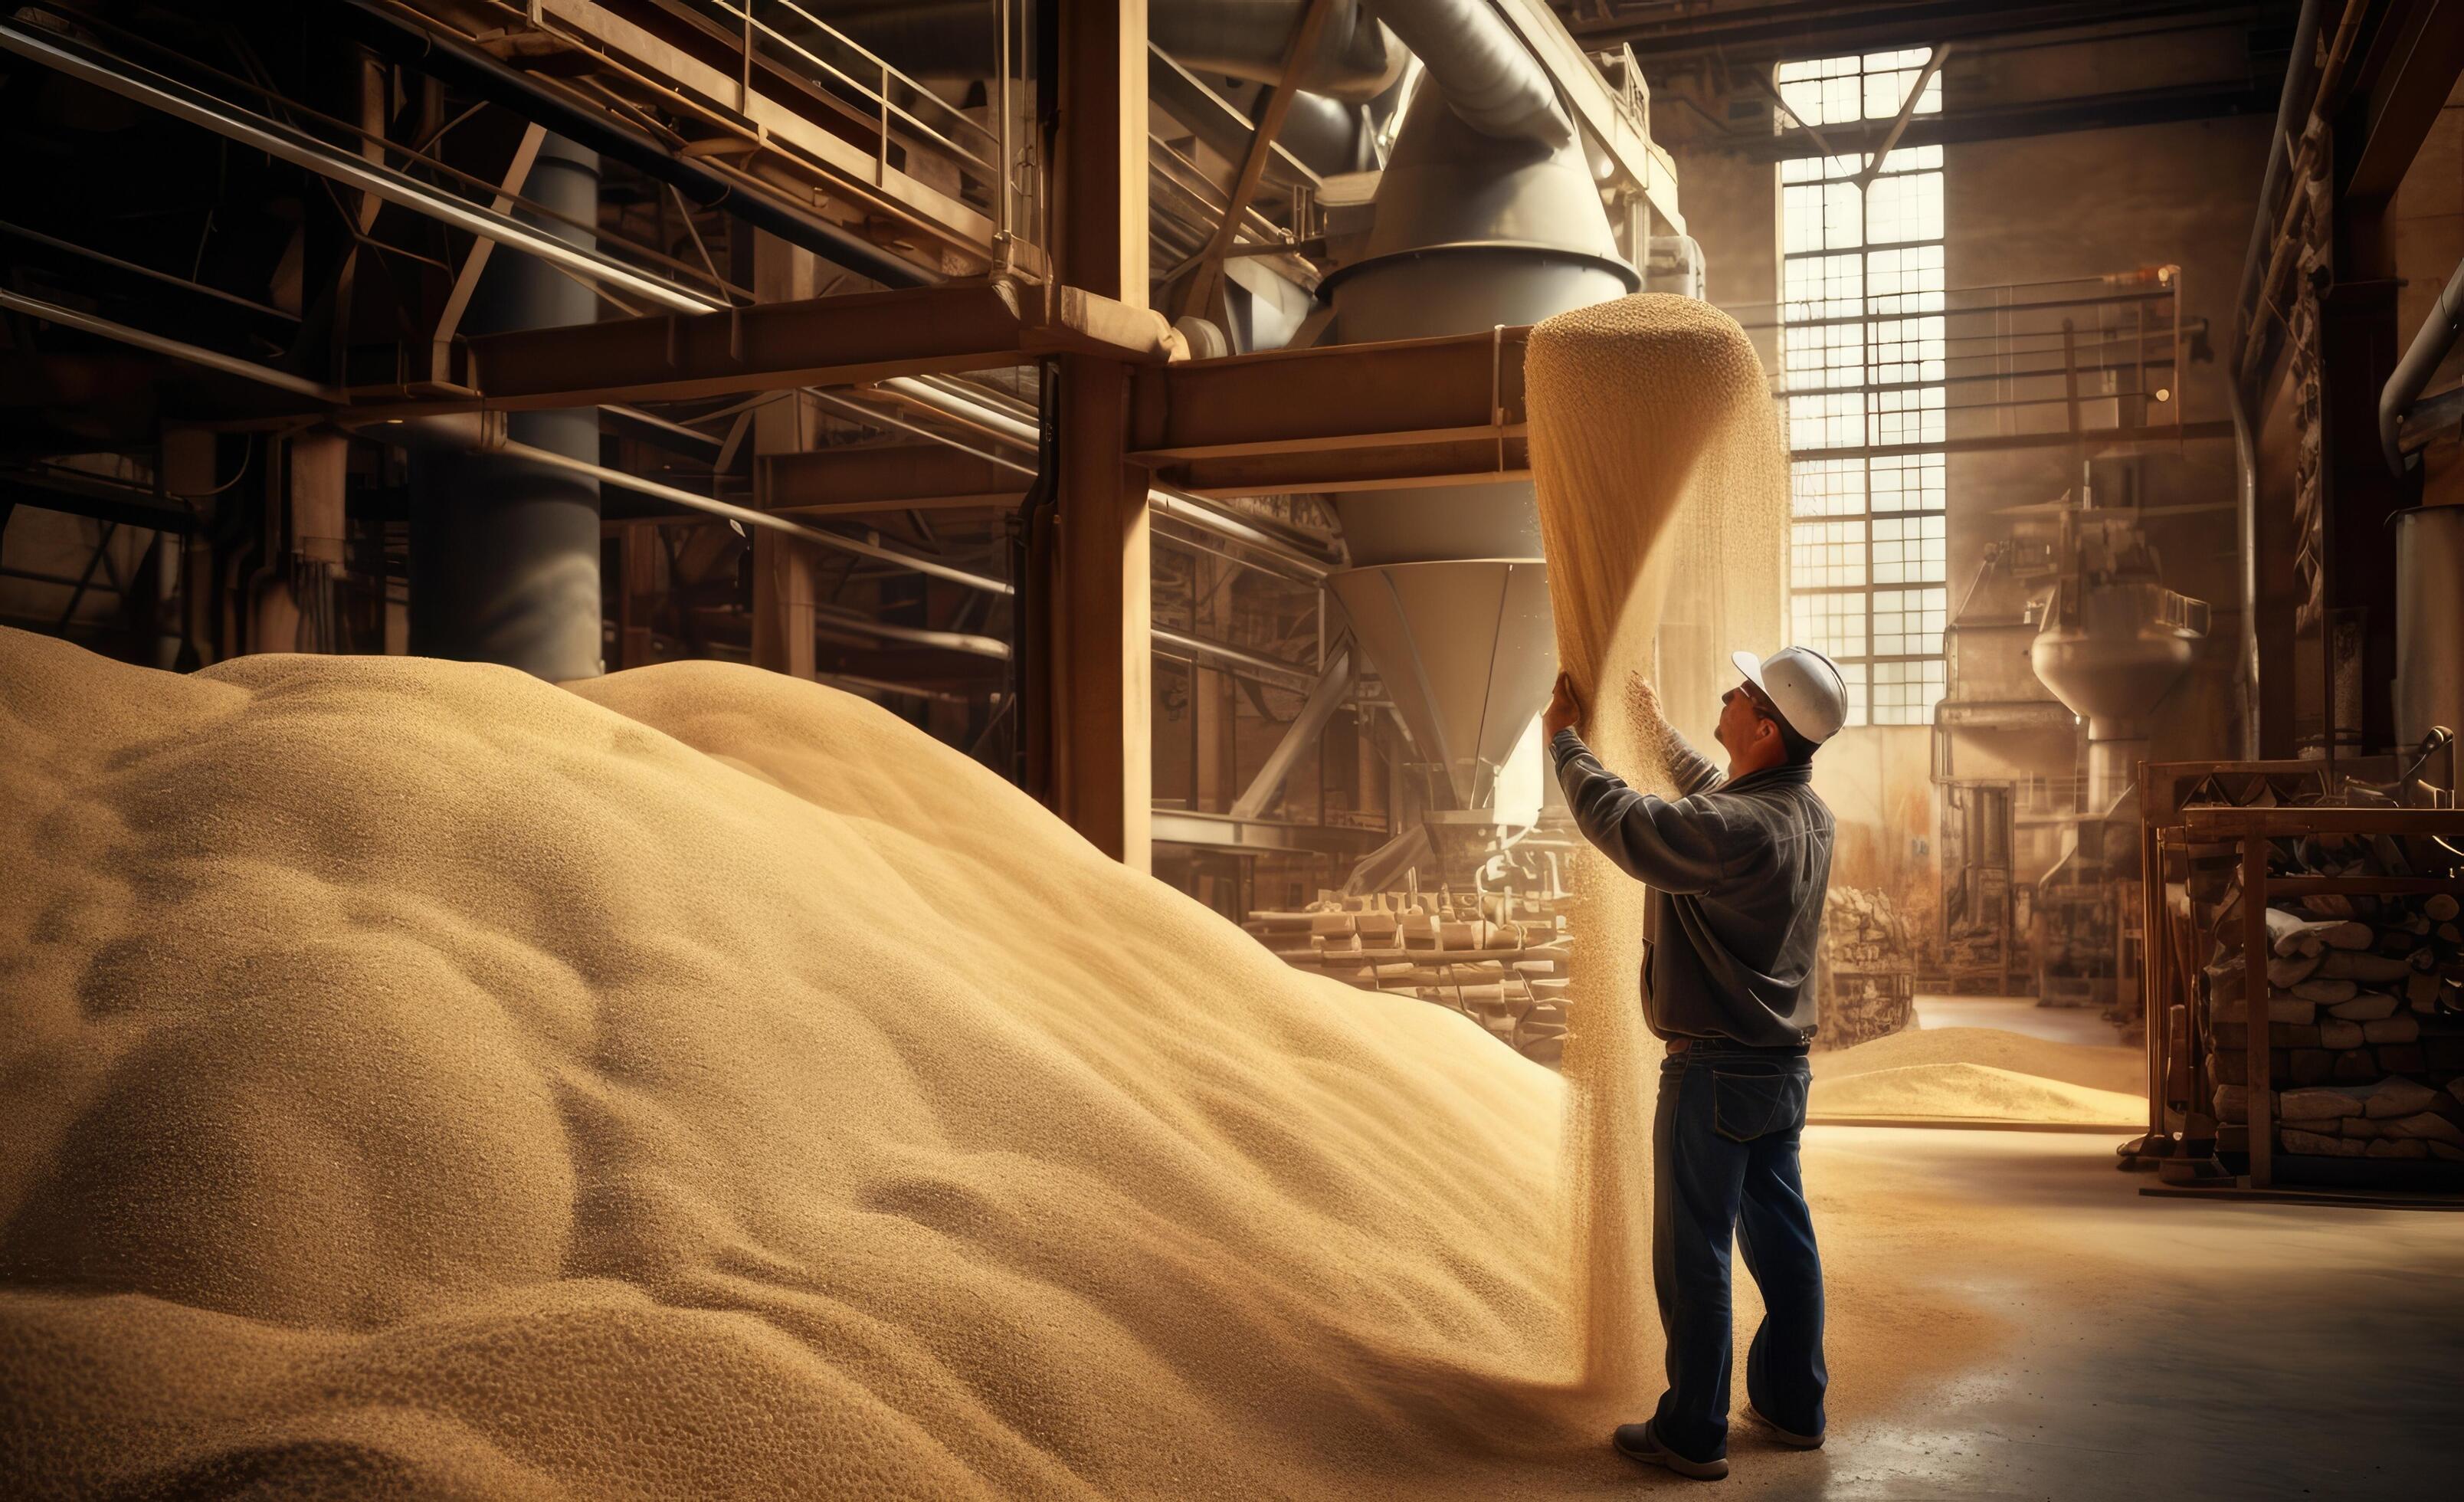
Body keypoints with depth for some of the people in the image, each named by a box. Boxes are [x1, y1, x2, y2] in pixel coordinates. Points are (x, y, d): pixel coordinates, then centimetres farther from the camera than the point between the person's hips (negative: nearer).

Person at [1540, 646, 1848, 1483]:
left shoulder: (1738, 829, -26)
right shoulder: (1809, 816, 4)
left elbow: (1616, 820, -18)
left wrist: (1564, 739, -1)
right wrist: (1660, 728, 37)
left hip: (1715, 1071, -9)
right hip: (1784, 1067, 9)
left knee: (1694, 1255, 1)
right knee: (1781, 1238, 16)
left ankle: (1692, 1435, 10)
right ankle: (1794, 1405, 28)